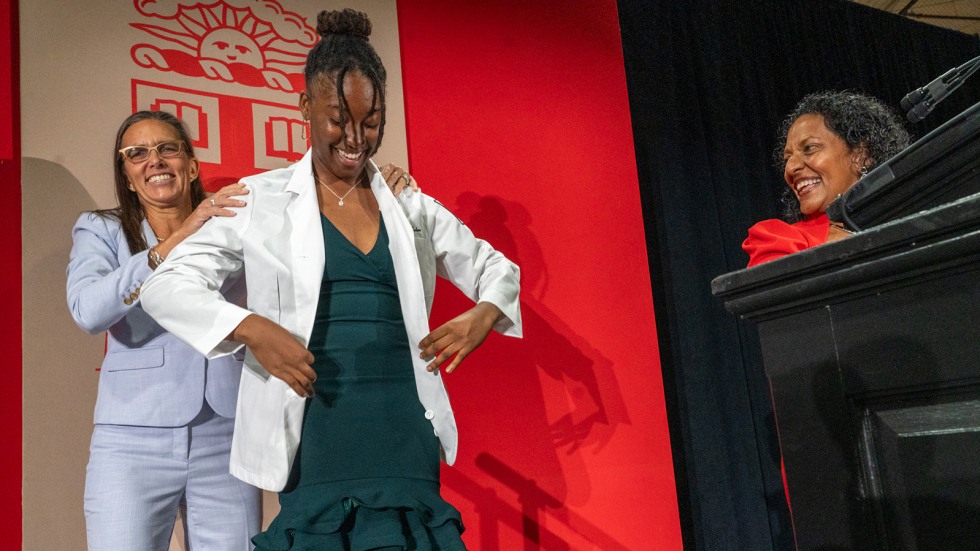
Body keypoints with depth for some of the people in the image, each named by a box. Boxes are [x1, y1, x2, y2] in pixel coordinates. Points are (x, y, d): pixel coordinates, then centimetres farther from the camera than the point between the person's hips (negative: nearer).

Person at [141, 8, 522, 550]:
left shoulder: (411, 207, 11)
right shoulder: (262, 200, 3)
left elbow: (496, 268, 21)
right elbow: (165, 286, 1)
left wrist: (485, 313, -3)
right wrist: (250, 327, -17)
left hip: (404, 437, 3)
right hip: (315, 439, -2)